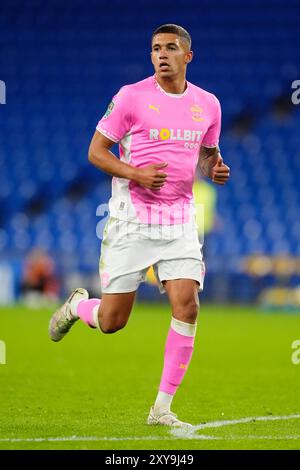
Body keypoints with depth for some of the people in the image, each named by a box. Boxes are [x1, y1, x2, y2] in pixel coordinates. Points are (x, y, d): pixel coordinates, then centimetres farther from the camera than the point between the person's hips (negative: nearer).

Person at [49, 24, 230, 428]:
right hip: (131, 220, -3)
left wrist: (215, 169, -1)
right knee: (111, 321, -1)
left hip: (179, 220, 3)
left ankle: (162, 409, -4)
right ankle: (77, 306, 37)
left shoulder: (208, 104, 7)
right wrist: (136, 174, -18)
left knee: (187, 307, -13)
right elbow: (96, 151, -2)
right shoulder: (131, 96, -6)